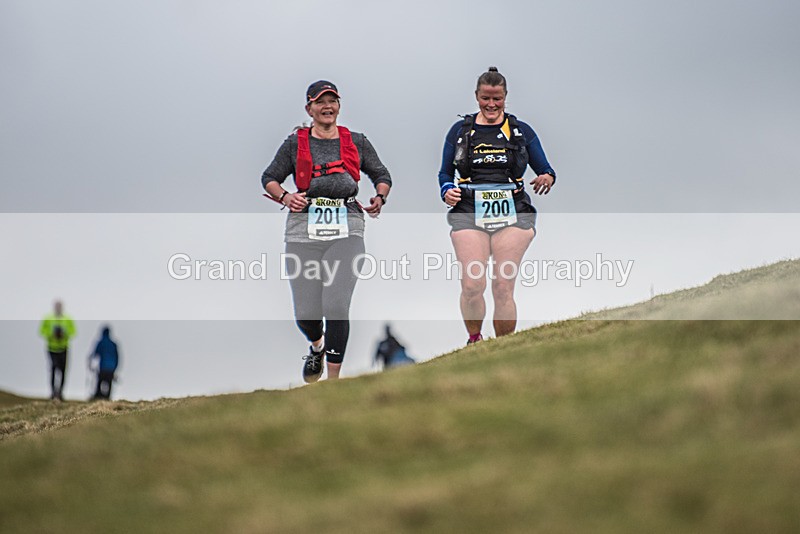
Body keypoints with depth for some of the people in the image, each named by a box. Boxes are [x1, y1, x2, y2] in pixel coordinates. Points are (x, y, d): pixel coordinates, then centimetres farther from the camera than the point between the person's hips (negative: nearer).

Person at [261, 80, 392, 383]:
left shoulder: (356, 142, 12)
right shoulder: (295, 143, 9)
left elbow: (382, 176, 20)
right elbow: (269, 178, 14)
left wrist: (380, 198, 0)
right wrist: (284, 197, -6)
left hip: (346, 230, 0)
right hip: (304, 231, 0)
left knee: (336, 307, -16)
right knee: (305, 314, -1)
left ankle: (333, 380, -5)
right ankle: (316, 346, 37)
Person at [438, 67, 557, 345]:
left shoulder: (522, 131, 13)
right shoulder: (460, 130, 14)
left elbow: (545, 170, 14)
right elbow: (445, 173, 18)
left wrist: (547, 179, -10)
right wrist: (447, 192, -4)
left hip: (512, 215, 0)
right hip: (469, 214, 0)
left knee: (503, 287, -7)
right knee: (472, 286, -13)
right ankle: (474, 340, 11)